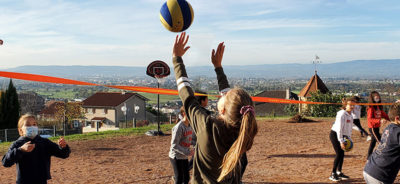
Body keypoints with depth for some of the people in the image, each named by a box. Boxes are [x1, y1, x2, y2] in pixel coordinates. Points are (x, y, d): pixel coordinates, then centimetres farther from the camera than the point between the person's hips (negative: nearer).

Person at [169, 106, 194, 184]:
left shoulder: (189, 126, 4)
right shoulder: (178, 127, -20)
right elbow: (174, 145, -22)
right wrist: (187, 152, -26)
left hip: (184, 157, 8)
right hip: (176, 157, -8)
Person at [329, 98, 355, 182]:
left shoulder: (350, 116, 7)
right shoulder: (342, 114, -19)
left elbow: (349, 129, 15)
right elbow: (339, 128, -23)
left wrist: (349, 139, 9)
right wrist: (341, 141, -24)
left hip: (342, 135, 8)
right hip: (335, 135, -8)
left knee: (342, 154, 9)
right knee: (339, 154, -11)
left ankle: (339, 172, 21)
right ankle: (333, 174, -2)